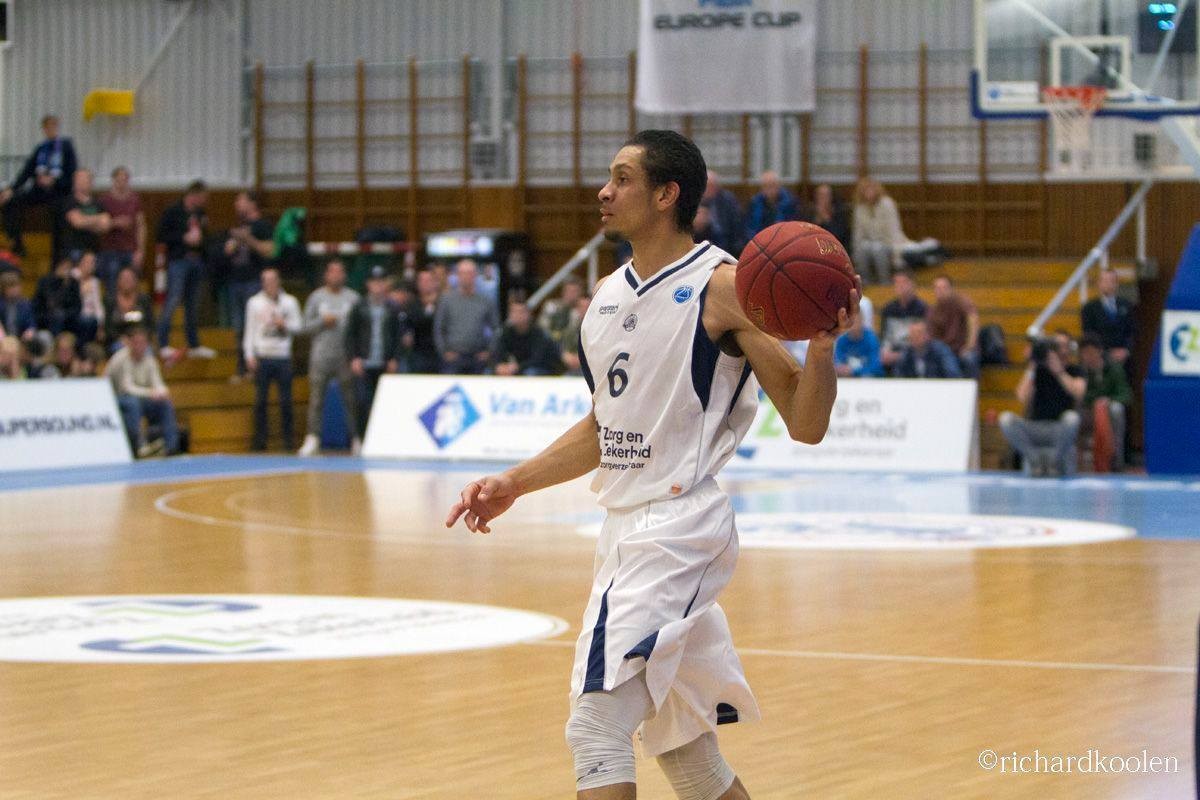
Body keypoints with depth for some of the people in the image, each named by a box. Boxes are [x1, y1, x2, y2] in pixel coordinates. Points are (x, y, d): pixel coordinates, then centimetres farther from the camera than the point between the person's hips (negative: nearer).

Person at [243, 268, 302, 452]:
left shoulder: (289, 302, 9)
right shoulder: (254, 302, 9)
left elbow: (298, 326, 9)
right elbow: (249, 330, 8)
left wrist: (285, 325, -11)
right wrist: (249, 355, 0)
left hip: (283, 356, 0)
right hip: (262, 356, 0)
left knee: (286, 400, -1)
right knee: (260, 400, -1)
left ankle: (288, 438, 3)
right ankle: (260, 438, 2)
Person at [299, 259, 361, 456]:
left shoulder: (352, 298, 6)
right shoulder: (316, 297, 8)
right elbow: (305, 327, 8)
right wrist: (322, 321, -9)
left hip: (345, 356, 0)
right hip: (321, 356, 0)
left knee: (351, 399, -1)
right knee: (316, 399, -5)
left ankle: (356, 439, 4)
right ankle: (312, 438, -5)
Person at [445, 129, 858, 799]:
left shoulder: (723, 286, -9)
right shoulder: (607, 296, 13)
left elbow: (805, 425, -11)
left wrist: (824, 343, -28)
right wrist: (513, 484, 16)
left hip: (681, 526, -8)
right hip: (627, 528, 9)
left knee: (597, 723, -17)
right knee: (679, 744, 16)